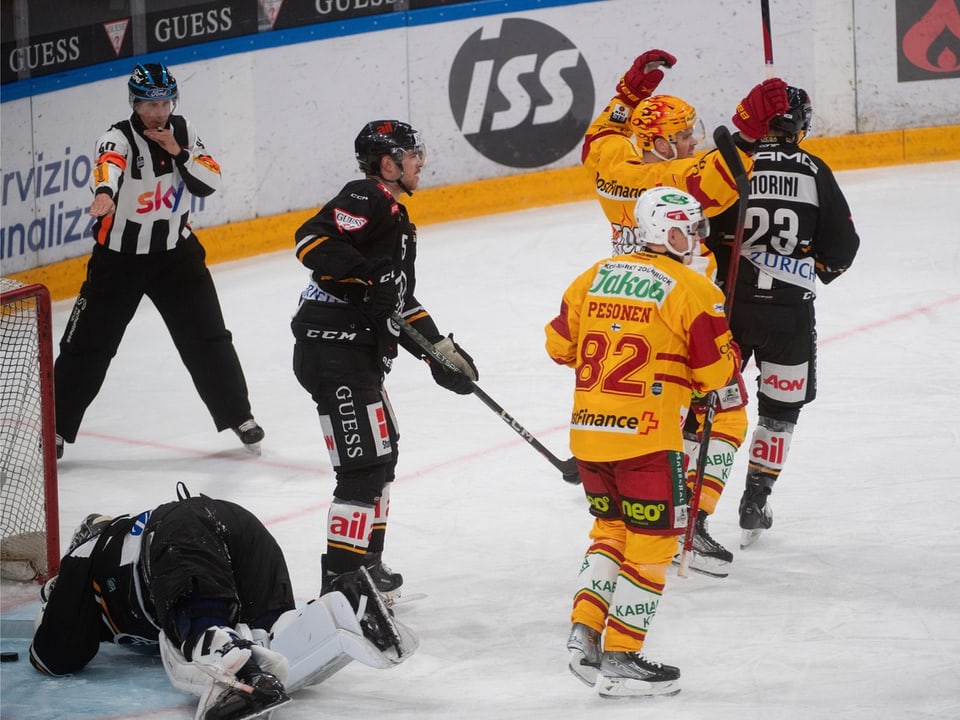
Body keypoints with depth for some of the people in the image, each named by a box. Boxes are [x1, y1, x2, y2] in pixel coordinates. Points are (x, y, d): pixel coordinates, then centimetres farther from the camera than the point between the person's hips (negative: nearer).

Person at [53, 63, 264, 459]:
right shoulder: (119, 138, -19)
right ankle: (56, 425, 12)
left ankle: (238, 416, 17)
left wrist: (179, 152, -22)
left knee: (208, 338, 3)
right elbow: (108, 165, -42)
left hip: (176, 251, 4)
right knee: (88, 344, 0)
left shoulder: (182, 132, -1)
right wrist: (104, 192, -65)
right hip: (119, 256, -4)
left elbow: (209, 182, -5)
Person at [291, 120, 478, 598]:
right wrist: (367, 275, -31)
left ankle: (366, 565, 37)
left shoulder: (396, 220, 22)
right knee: (363, 465, -11)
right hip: (332, 349, -11)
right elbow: (312, 239, -26)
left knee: (382, 452, 24)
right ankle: (340, 582, -9)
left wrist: (441, 351, 18)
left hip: (360, 353, 11)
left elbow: (401, 303, 25)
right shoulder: (365, 200, -10)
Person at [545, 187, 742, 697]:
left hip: (586, 430, 6)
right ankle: (620, 658, 3)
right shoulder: (693, 291, -7)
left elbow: (559, 346, 15)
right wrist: (730, 355, 15)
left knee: (611, 527, 23)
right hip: (645, 438, -6)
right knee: (652, 541, 4)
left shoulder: (596, 276, 10)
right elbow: (716, 373, -7)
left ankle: (584, 632, 13)